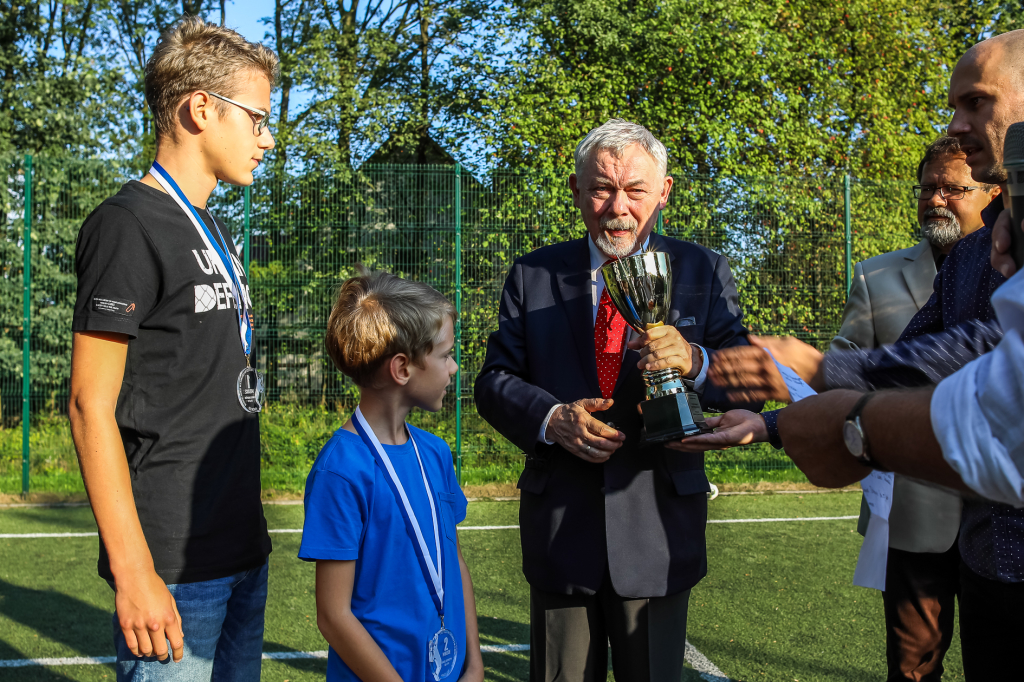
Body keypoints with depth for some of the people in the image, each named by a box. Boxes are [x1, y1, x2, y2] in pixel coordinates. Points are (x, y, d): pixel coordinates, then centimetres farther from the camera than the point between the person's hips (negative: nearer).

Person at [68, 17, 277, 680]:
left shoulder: (216, 233, 16)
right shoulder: (129, 226, -10)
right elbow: (91, 406, -15)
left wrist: (251, 536, 18)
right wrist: (133, 573, -18)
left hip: (242, 555, 8)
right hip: (174, 568, -8)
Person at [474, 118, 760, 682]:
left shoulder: (703, 273, 3)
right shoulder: (532, 275, 5)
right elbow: (494, 381, 3)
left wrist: (693, 362, -26)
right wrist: (551, 418, -17)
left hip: (658, 532, 0)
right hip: (558, 529, 1)